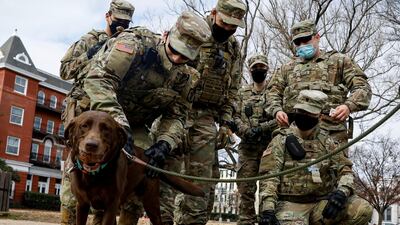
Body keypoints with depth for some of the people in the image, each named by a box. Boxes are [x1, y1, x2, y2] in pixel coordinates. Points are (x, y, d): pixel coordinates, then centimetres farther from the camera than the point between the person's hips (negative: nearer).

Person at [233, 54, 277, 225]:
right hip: (247, 146, 2)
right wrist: (246, 130, -11)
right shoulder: (242, 93, 15)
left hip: (271, 145, -2)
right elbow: (234, 116, 8)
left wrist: (262, 128, -14)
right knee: (245, 187, 2)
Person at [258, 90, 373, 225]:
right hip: (291, 204, -4)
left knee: (363, 210, -17)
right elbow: (269, 177, -7)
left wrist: (342, 192, -15)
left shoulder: (326, 141, 12)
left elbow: (344, 169, 8)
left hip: (322, 203, 4)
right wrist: (267, 209, -21)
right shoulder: (281, 140, 0)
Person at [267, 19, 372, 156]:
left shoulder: (339, 61, 17)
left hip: (331, 131, -2)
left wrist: (349, 106, -13)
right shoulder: (287, 68, 27)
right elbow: (273, 92, 20)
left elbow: (362, 88, 8)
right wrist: (277, 110, -3)